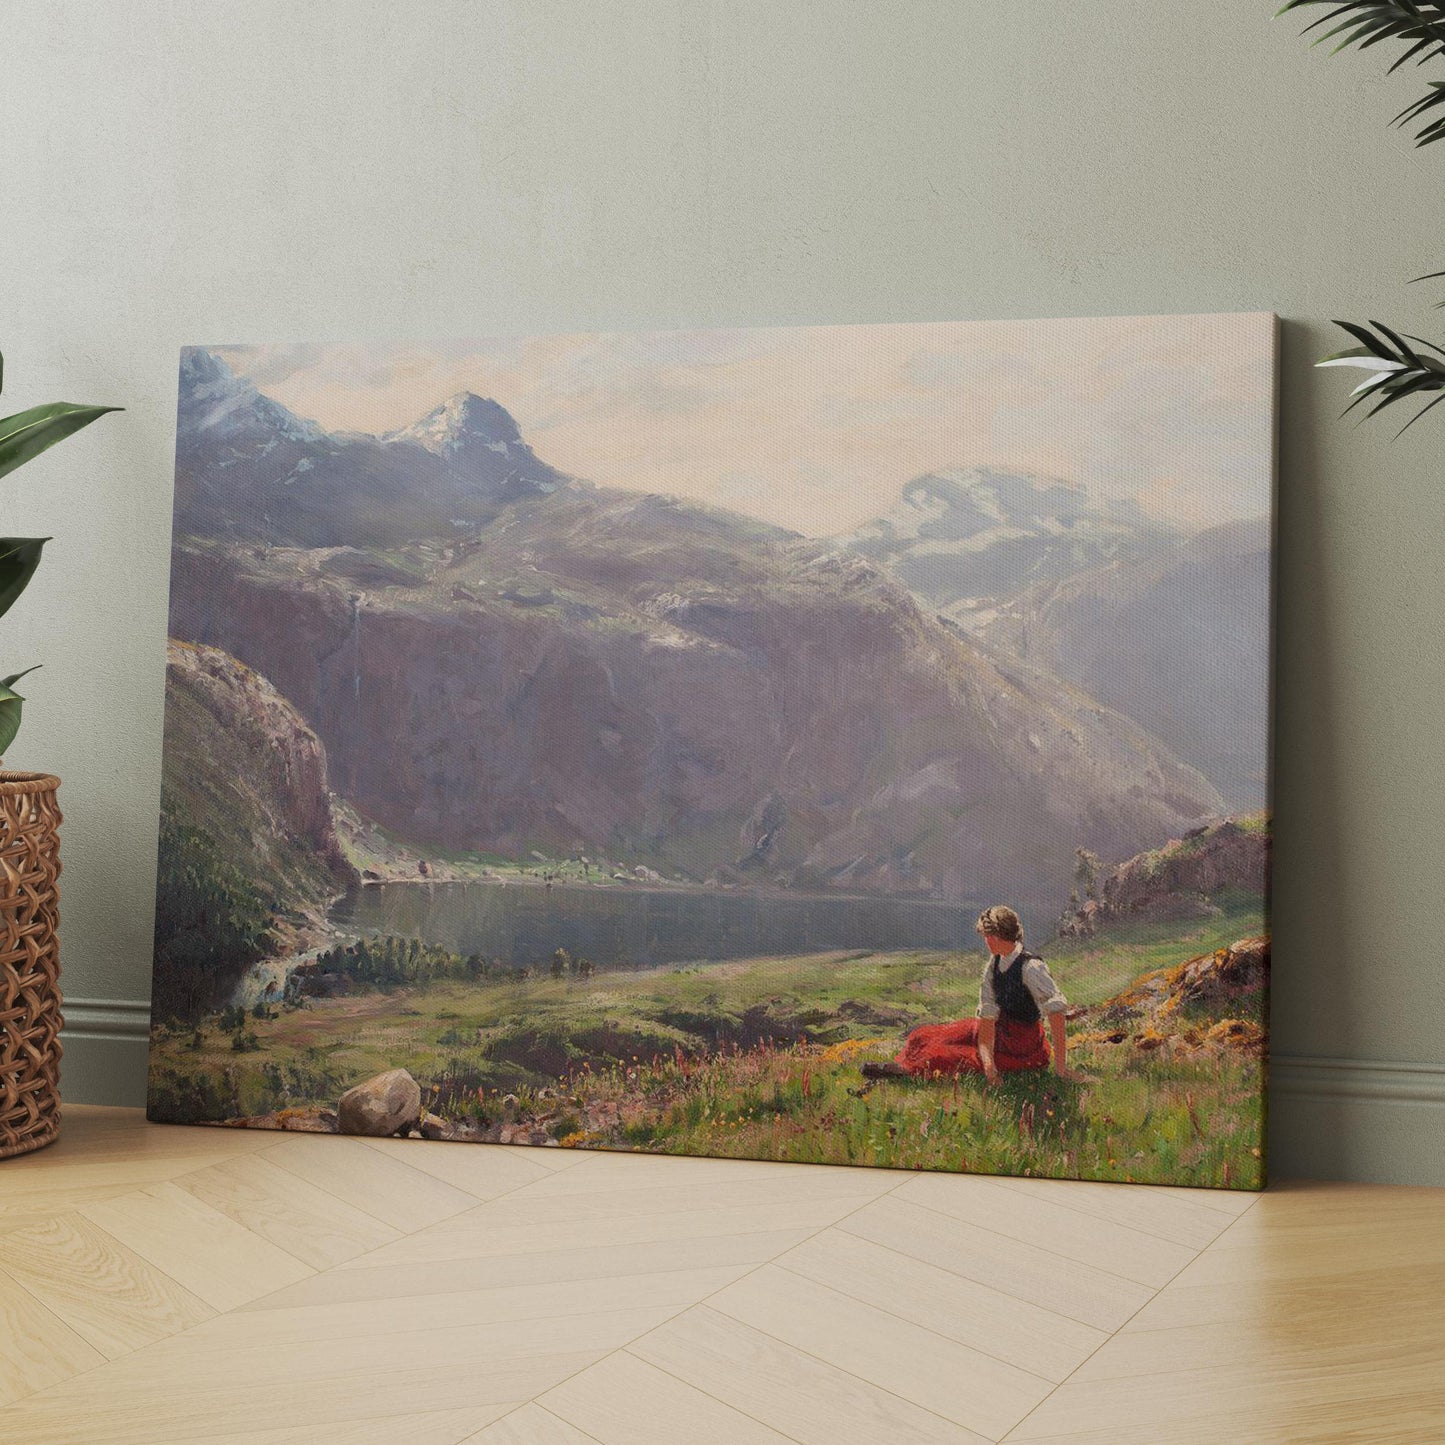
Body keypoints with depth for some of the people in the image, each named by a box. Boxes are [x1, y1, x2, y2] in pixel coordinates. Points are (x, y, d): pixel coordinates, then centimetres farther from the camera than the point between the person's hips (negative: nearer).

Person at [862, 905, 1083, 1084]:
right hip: (1001, 1033, 8)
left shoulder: (1031, 967, -26)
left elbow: (1056, 1012, -33)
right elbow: (988, 1014, -7)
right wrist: (988, 1061, -21)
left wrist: (1061, 1065, -37)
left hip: (1022, 1051, -8)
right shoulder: (995, 963, -2)